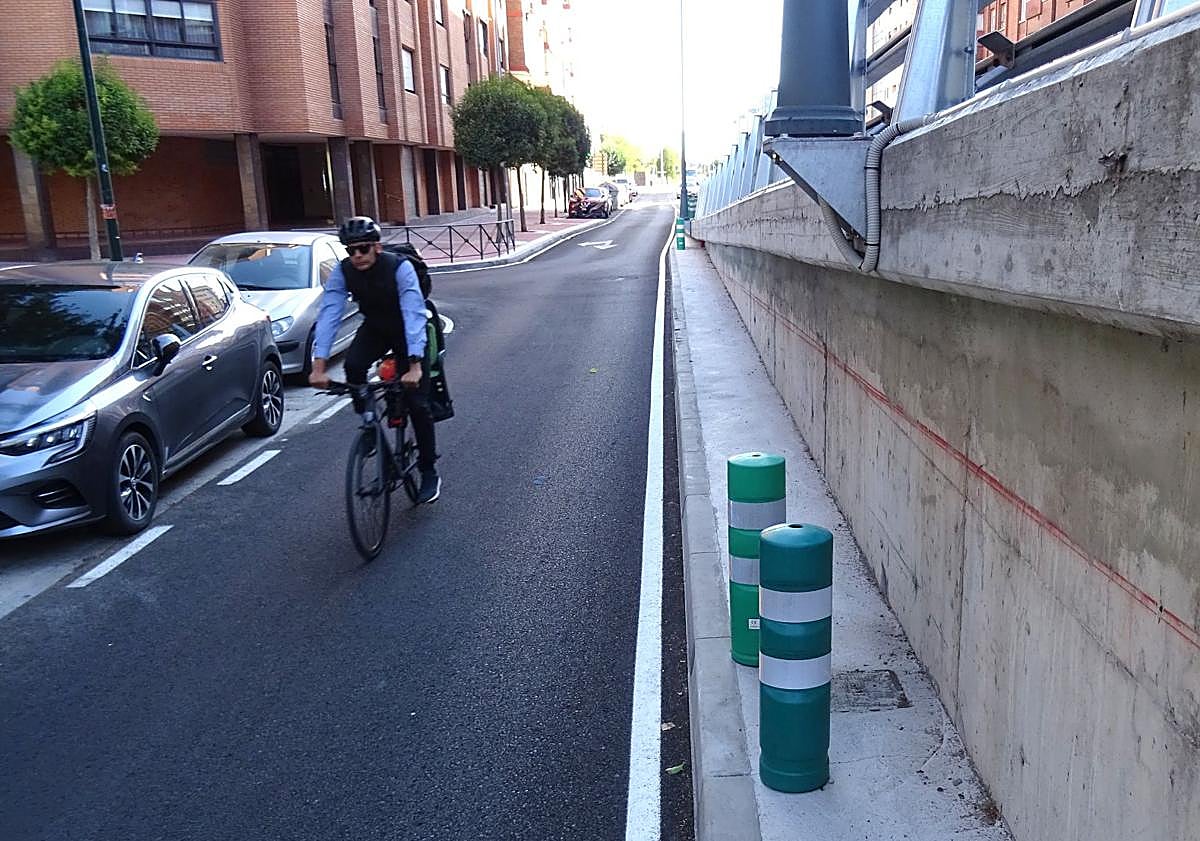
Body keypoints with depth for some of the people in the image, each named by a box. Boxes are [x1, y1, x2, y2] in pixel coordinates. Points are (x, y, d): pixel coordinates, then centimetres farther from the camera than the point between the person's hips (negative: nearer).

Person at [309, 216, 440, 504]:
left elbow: (413, 315, -41)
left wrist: (414, 365, -52)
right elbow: (329, 314, -29)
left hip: (407, 331, -3)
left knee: (417, 404, -9)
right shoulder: (342, 271, -21)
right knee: (353, 365, -29)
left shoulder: (400, 268, -33)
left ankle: (429, 472, 7)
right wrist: (319, 365, -41)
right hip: (375, 328, 3)